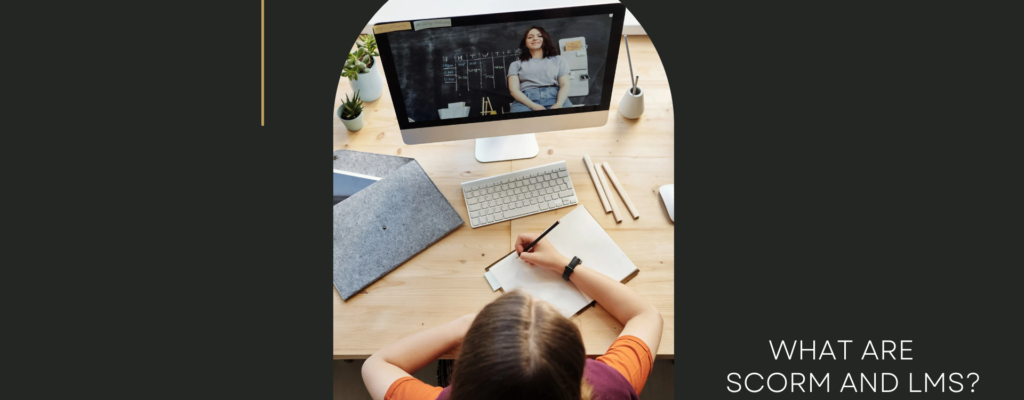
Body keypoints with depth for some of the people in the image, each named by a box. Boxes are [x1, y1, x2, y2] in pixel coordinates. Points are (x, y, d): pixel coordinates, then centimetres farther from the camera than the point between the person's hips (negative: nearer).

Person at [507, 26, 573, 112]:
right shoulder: (516, 64, 23)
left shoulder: (558, 60, 25)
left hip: (554, 97, 0)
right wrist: (533, 105, -13)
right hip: (526, 100, 0)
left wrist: (558, 104, -12)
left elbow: (564, 85, 11)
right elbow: (514, 89, 8)